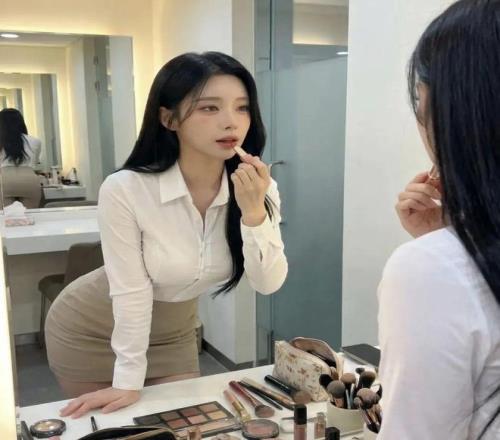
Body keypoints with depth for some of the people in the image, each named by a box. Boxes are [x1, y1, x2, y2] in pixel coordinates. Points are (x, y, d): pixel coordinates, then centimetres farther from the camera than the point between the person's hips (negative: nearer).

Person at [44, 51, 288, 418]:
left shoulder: (257, 188, -19)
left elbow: (268, 284, -21)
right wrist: (128, 383, -17)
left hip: (173, 332, 4)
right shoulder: (125, 190, -32)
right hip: (92, 330, -3)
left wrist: (254, 213, -36)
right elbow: (131, 292, -25)